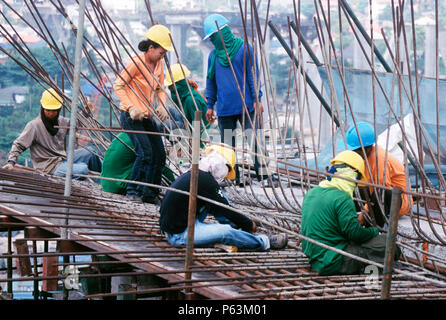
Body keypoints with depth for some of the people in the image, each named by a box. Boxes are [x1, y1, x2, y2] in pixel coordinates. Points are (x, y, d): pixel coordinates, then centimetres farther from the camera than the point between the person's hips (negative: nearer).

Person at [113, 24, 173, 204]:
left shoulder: (158, 64, 6)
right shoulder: (137, 63, -16)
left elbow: (160, 89, 15)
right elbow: (118, 86, -13)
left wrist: (162, 106, -5)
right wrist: (131, 108, -21)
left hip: (148, 116, 8)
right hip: (131, 116, -8)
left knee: (159, 154, 3)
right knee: (145, 152, -17)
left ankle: (150, 193, 12)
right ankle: (132, 191, -3)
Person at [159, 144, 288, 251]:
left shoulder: (192, 175, 11)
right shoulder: (205, 181, -18)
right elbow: (224, 210, -13)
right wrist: (249, 224, 0)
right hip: (179, 235, -10)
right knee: (226, 231, -22)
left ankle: (233, 225, 15)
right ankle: (265, 243, -6)